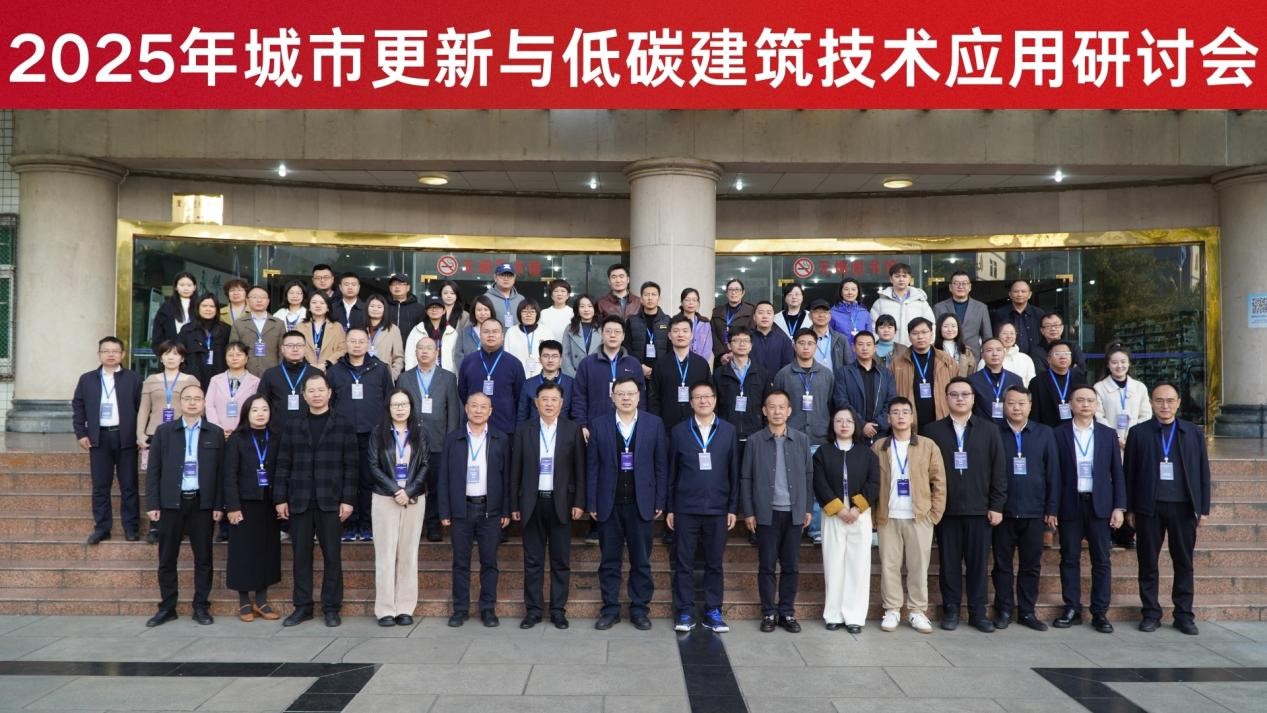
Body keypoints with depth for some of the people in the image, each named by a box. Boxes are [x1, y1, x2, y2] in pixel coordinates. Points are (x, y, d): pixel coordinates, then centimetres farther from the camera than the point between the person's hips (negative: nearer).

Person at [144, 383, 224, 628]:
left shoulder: (215, 433, 4)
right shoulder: (164, 431, 5)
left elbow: (220, 471, 3)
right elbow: (153, 469, 3)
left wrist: (218, 505, -2)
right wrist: (152, 504, -4)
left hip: (202, 503, 0)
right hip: (171, 502, 0)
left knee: (203, 558, 5)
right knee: (167, 559, 6)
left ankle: (201, 607, 14)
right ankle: (167, 607, 17)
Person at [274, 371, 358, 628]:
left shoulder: (344, 424, 2)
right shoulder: (293, 425, 9)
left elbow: (351, 465, -1)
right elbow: (283, 464, 7)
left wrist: (348, 499, -8)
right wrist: (280, 498, 0)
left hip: (331, 501, -2)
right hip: (299, 501, 2)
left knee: (332, 556, 3)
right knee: (301, 556, 6)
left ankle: (331, 607, 12)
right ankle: (302, 606, 17)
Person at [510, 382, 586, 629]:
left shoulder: (573, 430, 1)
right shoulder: (523, 430, 3)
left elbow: (580, 469, 2)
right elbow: (515, 471, 5)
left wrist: (579, 502, -4)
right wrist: (514, 505, 2)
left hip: (561, 503, -1)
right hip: (532, 503, 1)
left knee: (561, 561, 5)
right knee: (532, 560, 6)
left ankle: (558, 610, 14)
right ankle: (533, 610, 15)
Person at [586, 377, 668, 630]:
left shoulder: (654, 424, 1)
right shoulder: (598, 425, 2)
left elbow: (661, 465, 2)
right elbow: (592, 467, 2)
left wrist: (660, 502, -1)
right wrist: (591, 503, -2)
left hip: (641, 504, 0)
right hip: (609, 504, 0)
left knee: (641, 560, 7)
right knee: (609, 561, 8)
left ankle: (639, 609, 19)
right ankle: (610, 609, 19)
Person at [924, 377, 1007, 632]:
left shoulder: (989, 430, 5)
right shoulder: (933, 430, 3)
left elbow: (998, 470, 3)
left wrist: (997, 505, -2)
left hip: (979, 508, 0)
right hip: (945, 509, 0)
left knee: (978, 563, 5)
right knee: (949, 562, 5)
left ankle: (977, 612, 15)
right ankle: (950, 610, 15)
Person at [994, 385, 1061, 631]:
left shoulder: (1044, 434, 5)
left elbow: (1053, 473, 4)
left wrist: (1052, 509, 0)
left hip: (1034, 511, 1)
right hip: (1003, 510, -1)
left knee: (1031, 565, 8)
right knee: (1002, 564, 6)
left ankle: (1027, 612, 18)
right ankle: (1004, 610, 16)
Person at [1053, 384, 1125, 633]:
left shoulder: (1108, 434, 7)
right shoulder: (1059, 434, 1)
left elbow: (1117, 473, 7)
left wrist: (1119, 507, 0)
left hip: (1099, 504, 1)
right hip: (1069, 505, -1)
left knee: (1101, 560, 3)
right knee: (1069, 558, 4)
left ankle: (1100, 612, 10)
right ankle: (1072, 610, 12)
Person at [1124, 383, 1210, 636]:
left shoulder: (1194, 433, 7)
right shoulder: (1138, 433, 3)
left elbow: (1203, 472, 8)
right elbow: (1129, 472, 3)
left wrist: (1204, 508, 3)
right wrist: (1130, 508, 0)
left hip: (1183, 507, 1)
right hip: (1149, 507, -1)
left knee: (1184, 562, 6)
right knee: (1148, 562, 4)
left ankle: (1184, 615, 15)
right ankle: (1151, 613, 13)